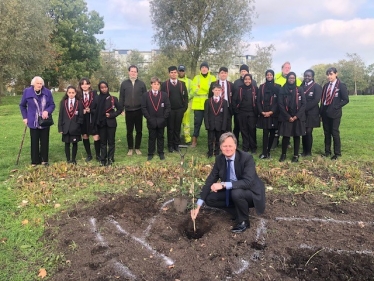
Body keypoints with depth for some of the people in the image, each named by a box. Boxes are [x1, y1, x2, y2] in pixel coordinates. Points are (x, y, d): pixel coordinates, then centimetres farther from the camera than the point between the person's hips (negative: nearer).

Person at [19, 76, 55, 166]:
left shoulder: (47, 92, -6)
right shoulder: (27, 92, -5)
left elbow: (52, 105, 1)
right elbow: (22, 105, 7)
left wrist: (47, 111, -19)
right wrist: (25, 117, 2)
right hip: (33, 122, 0)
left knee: (44, 141, 8)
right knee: (34, 142, 6)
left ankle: (44, 160, 19)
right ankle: (35, 161, 16)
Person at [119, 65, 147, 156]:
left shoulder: (141, 84, 3)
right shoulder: (124, 83, 4)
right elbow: (121, 97, 5)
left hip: (139, 111, 0)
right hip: (128, 111, 0)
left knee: (139, 131, 7)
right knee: (129, 131, 7)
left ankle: (137, 148, 20)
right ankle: (130, 148, 19)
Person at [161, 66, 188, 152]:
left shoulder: (182, 84, 9)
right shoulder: (164, 84, 2)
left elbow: (185, 96, 7)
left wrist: (185, 107, -1)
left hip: (180, 109, 2)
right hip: (169, 109, -2)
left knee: (178, 127, 6)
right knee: (170, 128, 4)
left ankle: (177, 144, 15)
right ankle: (170, 145, 12)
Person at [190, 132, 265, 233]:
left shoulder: (247, 158, -25)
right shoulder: (219, 159, -9)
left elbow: (247, 182, -35)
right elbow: (210, 180, -8)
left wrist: (223, 185, -43)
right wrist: (198, 205, -17)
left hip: (251, 193, -6)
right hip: (231, 192, 6)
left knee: (236, 192, -37)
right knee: (209, 199, -10)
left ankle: (243, 221, -8)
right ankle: (241, 210, 5)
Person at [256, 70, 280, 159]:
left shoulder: (277, 87, 5)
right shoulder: (261, 87, 8)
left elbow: (278, 101, -1)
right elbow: (258, 101, 4)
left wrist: (271, 112, -12)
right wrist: (262, 111, -9)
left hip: (273, 114, 0)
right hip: (264, 113, 0)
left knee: (272, 133, 4)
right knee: (265, 133, -6)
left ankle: (268, 151, 16)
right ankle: (264, 152, -6)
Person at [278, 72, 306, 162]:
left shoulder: (300, 89, 4)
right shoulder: (282, 90, 3)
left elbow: (303, 104, 0)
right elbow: (280, 104, -3)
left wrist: (296, 116, -10)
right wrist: (288, 117, -10)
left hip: (298, 117, 1)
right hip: (286, 117, -1)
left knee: (296, 136, 4)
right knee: (285, 136, -1)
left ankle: (296, 155, 13)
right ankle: (283, 154, 14)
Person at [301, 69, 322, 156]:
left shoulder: (317, 86, -3)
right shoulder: (301, 86, 12)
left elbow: (316, 100, -13)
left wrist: (305, 108, -16)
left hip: (311, 113, -4)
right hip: (302, 113, 4)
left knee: (308, 132, -5)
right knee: (303, 132, 6)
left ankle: (309, 152, 7)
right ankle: (304, 151, 15)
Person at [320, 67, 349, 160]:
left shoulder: (341, 85, -6)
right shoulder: (326, 86, 10)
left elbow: (346, 100, -7)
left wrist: (336, 107, -14)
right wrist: (321, 111, 5)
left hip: (334, 113, -5)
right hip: (325, 113, 5)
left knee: (335, 133, -1)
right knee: (326, 133, 10)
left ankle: (337, 153, 10)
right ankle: (327, 151, 20)